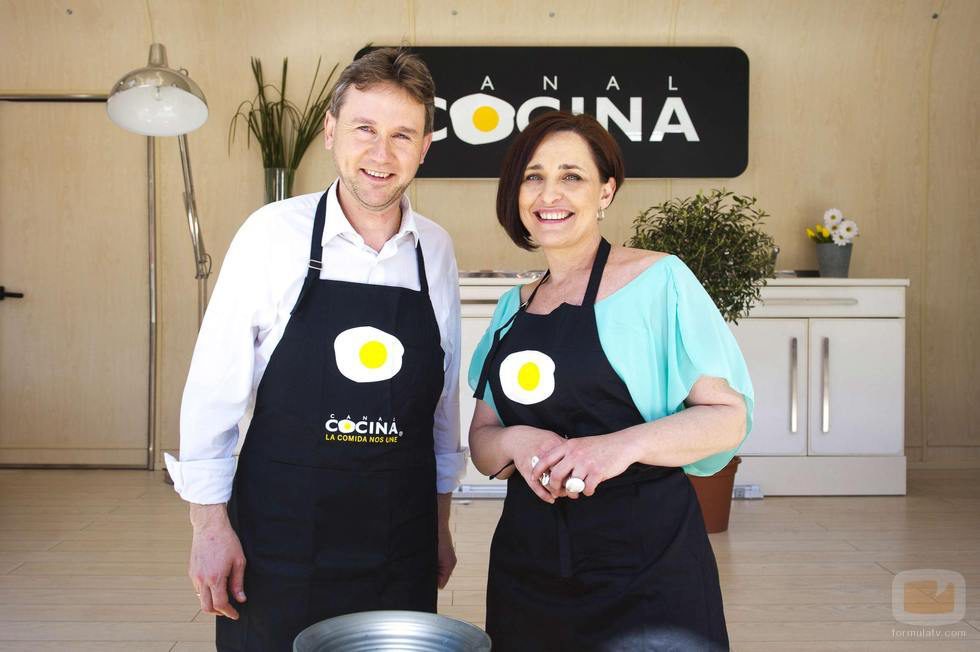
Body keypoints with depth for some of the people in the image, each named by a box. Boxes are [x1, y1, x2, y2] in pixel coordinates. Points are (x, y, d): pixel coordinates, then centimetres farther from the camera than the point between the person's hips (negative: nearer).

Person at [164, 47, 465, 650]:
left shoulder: (436, 249, 0)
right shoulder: (273, 233, -10)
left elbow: (443, 393, 8)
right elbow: (214, 385, -5)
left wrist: (440, 522, 13)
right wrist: (210, 524, -5)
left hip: (402, 545, 3)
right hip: (281, 539, -2)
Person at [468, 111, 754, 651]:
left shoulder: (658, 279, -6)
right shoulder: (513, 309, 10)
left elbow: (728, 415, -8)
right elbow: (481, 441, 12)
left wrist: (622, 445, -24)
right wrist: (518, 443, -11)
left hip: (645, 557, -5)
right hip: (528, 560, 5)